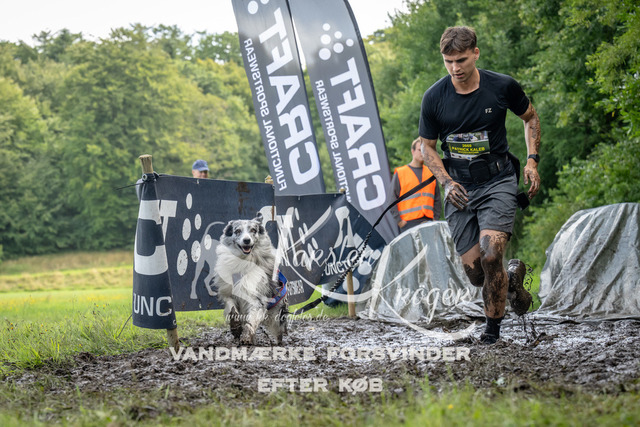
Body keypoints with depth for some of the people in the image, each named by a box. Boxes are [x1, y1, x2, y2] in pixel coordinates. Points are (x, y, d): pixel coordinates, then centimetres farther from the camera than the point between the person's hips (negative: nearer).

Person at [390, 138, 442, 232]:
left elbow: (437, 199, 20)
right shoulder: (400, 173, 7)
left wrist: (436, 218, 8)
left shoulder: (431, 173, 18)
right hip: (409, 222, -3)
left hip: (429, 221, 4)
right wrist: (399, 220, -5)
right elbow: (392, 199, 3)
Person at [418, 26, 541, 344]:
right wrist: (446, 182, -8)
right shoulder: (434, 97, -7)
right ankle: (512, 278, 34)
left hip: (498, 181, -2)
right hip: (459, 187, 2)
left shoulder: (502, 87, -8)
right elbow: (427, 146, 6)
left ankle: (493, 326, 0)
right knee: (474, 271, -1)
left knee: (490, 255, -21)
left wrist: (532, 160, 0)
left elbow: (530, 118, 11)